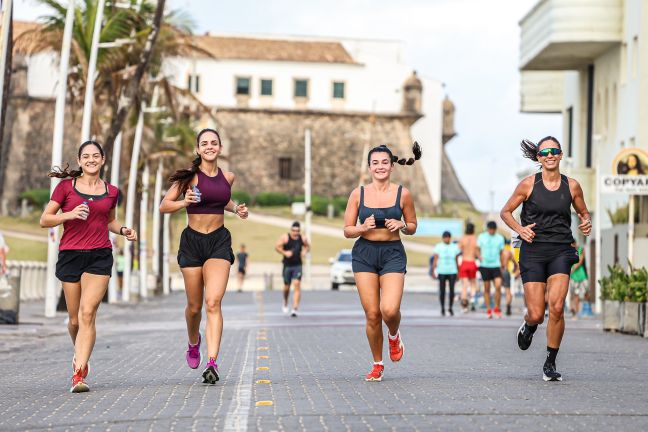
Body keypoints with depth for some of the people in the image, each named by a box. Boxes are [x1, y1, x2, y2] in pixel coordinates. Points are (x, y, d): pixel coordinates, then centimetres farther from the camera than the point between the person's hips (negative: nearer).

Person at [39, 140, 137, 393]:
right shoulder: (66, 187, 3)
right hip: (70, 255, 0)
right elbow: (44, 220, 3)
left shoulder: (111, 192, 11)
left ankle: (79, 373, -19)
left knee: (87, 313, -16)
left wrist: (123, 230, 8)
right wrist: (69, 215, -14)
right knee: (75, 319, 8)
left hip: (99, 257, 0)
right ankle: (81, 354, 39)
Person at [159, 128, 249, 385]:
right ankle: (193, 343, 42)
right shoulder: (190, 176, -5)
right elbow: (164, 206, -4)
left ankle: (212, 362, -23)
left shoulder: (227, 178, 7)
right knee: (194, 306, 10)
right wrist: (184, 202, -22)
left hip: (219, 241, 1)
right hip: (192, 241, -1)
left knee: (213, 302, -17)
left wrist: (236, 209, 10)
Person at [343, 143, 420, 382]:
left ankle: (394, 336, 18)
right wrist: (363, 227, -15)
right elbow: (347, 230, 5)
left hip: (393, 254, -1)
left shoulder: (402, 194, 1)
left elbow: (412, 227, 11)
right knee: (372, 314, -1)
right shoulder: (358, 194, 2)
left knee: (390, 310, -19)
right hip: (364, 253, 1)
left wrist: (401, 225, -10)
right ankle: (377, 365, 18)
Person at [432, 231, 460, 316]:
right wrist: (433, 271, -10)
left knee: (452, 290, -5)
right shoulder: (438, 247, 2)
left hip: (452, 271, 1)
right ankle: (442, 308, 10)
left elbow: (457, 260, 11)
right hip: (442, 272, -1)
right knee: (442, 291, -1)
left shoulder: (455, 247, 8)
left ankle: (450, 308, 9)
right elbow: (435, 259, -2)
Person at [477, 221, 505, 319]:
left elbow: (501, 252, 12)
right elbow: (477, 249, 9)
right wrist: (480, 257, -13)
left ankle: (497, 308, 0)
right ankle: (488, 310, 10)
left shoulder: (500, 238, 7)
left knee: (498, 286, -14)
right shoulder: (481, 237, 4)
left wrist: (502, 267, 11)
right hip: (485, 266, 0)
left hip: (496, 266, 0)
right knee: (487, 288, 3)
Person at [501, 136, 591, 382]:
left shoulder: (572, 186, 5)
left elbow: (583, 212, 21)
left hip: (561, 251, 1)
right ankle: (528, 326, 35)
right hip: (533, 251, -1)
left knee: (557, 307, -17)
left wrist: (586, 223, -2)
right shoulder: (529, 184, 0)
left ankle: (550, 364, 0)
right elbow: (505, 212, 9)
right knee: (536, 315, -6)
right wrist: (519, 229, -9)